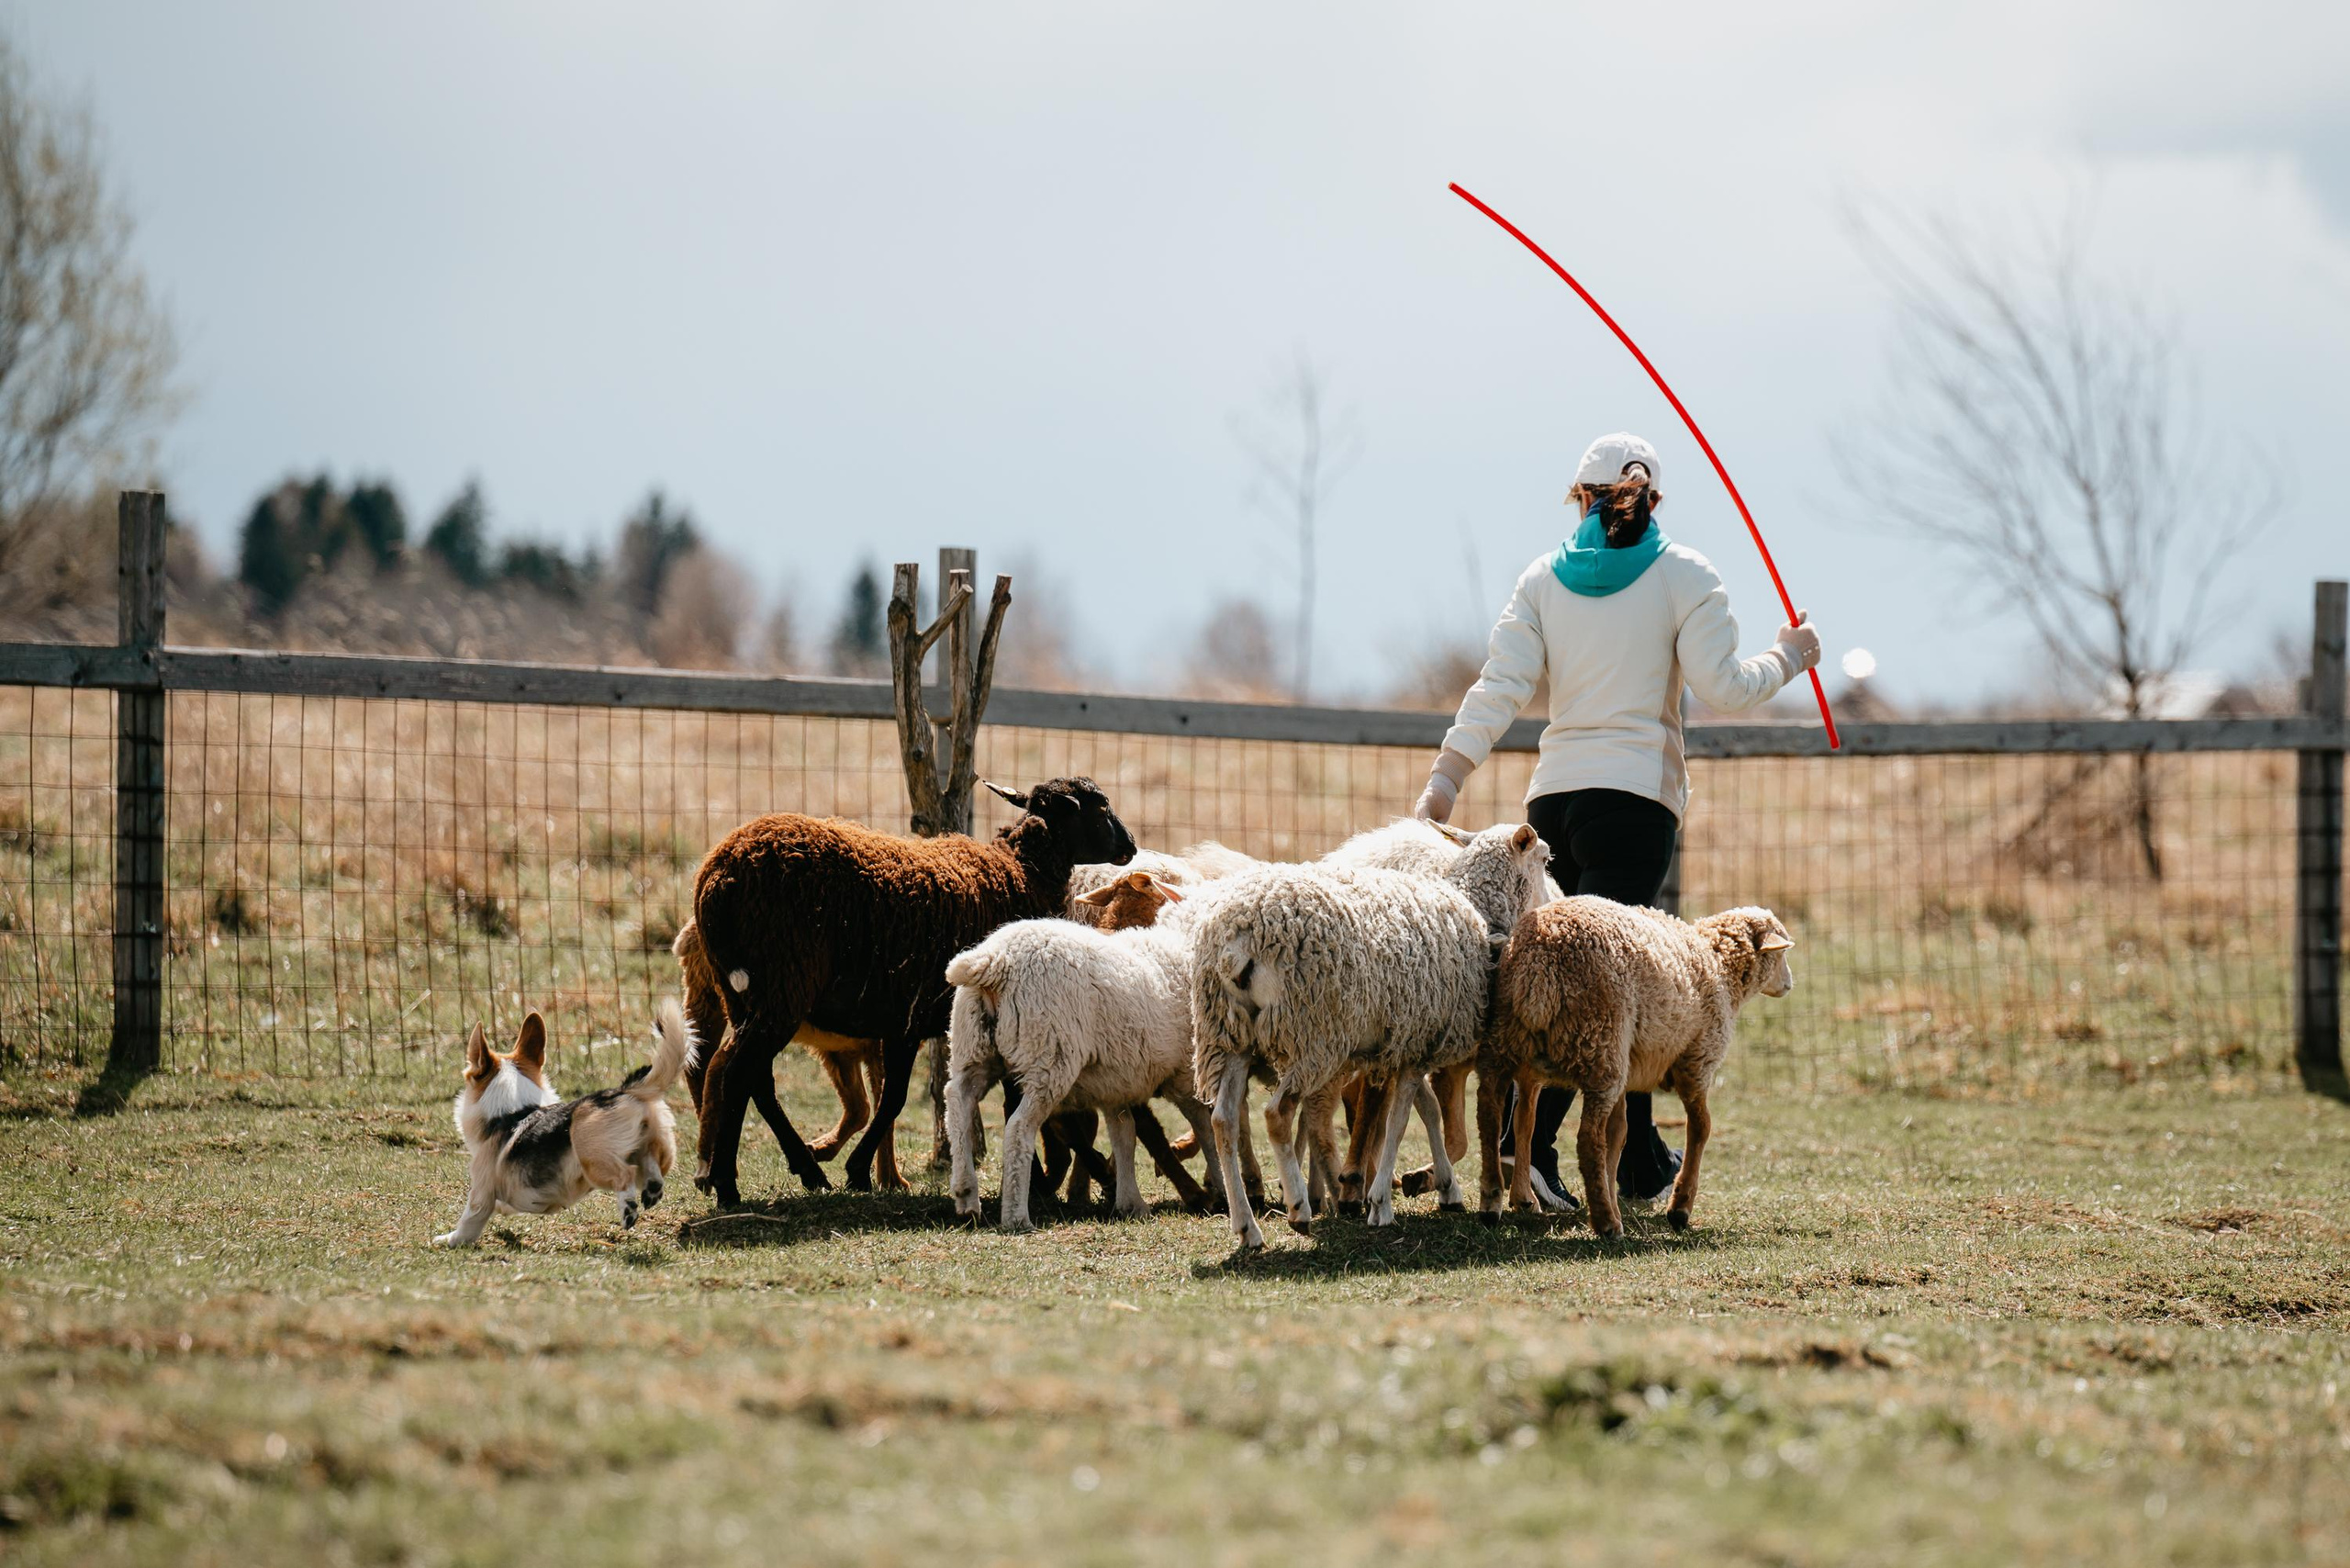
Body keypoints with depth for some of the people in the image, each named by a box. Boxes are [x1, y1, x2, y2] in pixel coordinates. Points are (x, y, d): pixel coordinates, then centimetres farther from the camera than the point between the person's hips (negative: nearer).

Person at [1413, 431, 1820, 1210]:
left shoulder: (1544, 578, 7)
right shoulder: (1685, 577, 0)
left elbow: (1500, 686, -1)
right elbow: (1724, 687, -5)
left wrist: (1445, 780, -2)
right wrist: (1788, 657, 13)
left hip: (1554, 795, 4)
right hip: (1636, 795, -4)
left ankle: (1641, 1163, 11)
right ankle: (1528, 1140, -22)